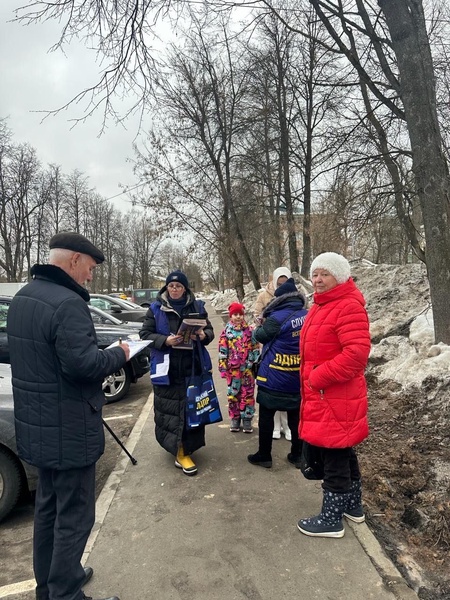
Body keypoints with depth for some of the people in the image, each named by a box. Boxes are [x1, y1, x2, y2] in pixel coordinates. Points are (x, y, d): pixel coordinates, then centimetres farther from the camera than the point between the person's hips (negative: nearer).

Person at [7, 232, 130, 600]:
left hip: (38, 425, 10)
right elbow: (82, 364, -31)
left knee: (49, 507, 23)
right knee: (74, 516, 5)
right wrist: (119, 355, -12)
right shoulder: (67, 303, -23)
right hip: (67, 429, -10)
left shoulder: (23, 297, 9)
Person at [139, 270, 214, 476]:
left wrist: (204, 335, -13)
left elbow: (209, 330, 11)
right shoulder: (156, 308, 0)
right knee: (170, 409, 0)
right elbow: (145, 334, -1)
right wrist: (165, 341, -18)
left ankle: (184, 449, 27)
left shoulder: (197, 306, 5)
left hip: (193, 368, 2)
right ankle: (180, 452, 12)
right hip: (167, 369, -2)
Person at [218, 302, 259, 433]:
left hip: (247, 369, 1)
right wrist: (223, 368, -4)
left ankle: (247, 419, 17)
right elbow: (222, 351, -1)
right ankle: (234, 418, 22)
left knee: (248, 394, 5)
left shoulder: (249, 330, 3)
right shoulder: (226, 331, 0)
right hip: (233, 369, 0)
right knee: (233, 394, 8)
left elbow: (255, 349, 6)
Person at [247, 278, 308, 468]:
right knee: (296, 416, 15)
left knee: (266, 415, 8)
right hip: (298, 378, 6)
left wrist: (260, 326, 18)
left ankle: (264, 456, 18)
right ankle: (297, 455, 26)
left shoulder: (277, 318, -19)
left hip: (273, 378, -5)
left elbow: (259, 335, -5)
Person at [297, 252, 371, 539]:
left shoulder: (349, 306, -18)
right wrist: (312, 381, 15)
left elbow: (357, 353, -27)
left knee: (334, 457, 3)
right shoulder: (321, 306, 13)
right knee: (343, 452, 22)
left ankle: (332, 519, 19)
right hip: (322, 394, 10)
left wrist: (319, 378, -22)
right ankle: (353, 505, 39)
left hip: (337, 397, -10)